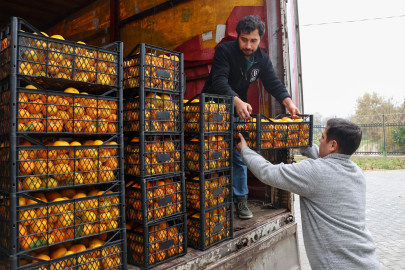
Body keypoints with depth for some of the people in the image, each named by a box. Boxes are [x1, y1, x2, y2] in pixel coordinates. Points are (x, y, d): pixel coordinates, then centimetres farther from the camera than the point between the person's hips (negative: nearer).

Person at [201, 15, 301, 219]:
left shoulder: (262, 60, -1)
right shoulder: (225, 51, -19)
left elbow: (273, 84, -8)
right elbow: (219, 82, -33)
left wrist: (288, 101, -30)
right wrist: (237, 102, -51)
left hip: (237, 111, 5)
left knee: (239, 154, 6)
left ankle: (240, 199, 16)